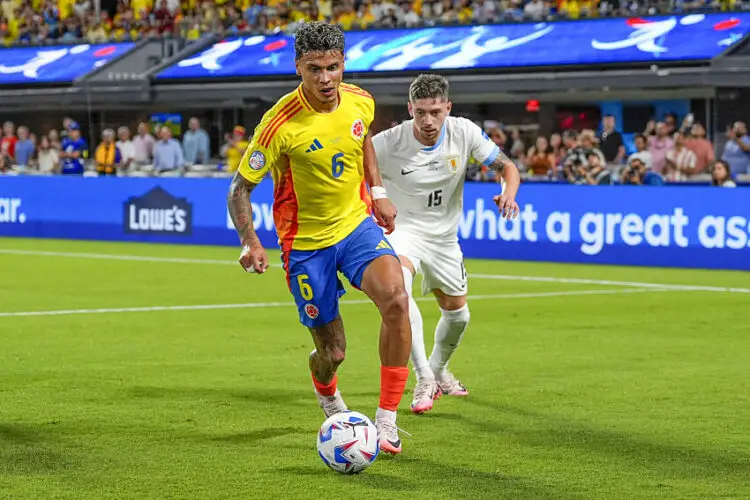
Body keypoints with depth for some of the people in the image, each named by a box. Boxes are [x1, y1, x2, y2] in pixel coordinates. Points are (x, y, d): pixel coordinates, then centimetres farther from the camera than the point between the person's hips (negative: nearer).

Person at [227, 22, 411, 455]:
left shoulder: (360, 102, -7)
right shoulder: (281, 124, -22)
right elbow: (240, 188, -14)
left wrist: (378, 190, 12)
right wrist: (250, 243, -28)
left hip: (358, 223, 3)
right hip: (306, 242, -3)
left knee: (396, 298, -27)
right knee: (332, 351, 3)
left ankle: (387, 419, -17)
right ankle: (328, 397, 44)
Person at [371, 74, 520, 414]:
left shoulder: (464, 133, -15)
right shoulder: (387, 144, -23)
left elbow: (506, 166, -6)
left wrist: (508, 192, -28)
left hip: (444, 236, 4)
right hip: (403, 230, -4)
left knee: (457, 314, 12)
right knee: (397, 283, -35)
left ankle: (439, 371, 45)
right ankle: (424, 379, -31)